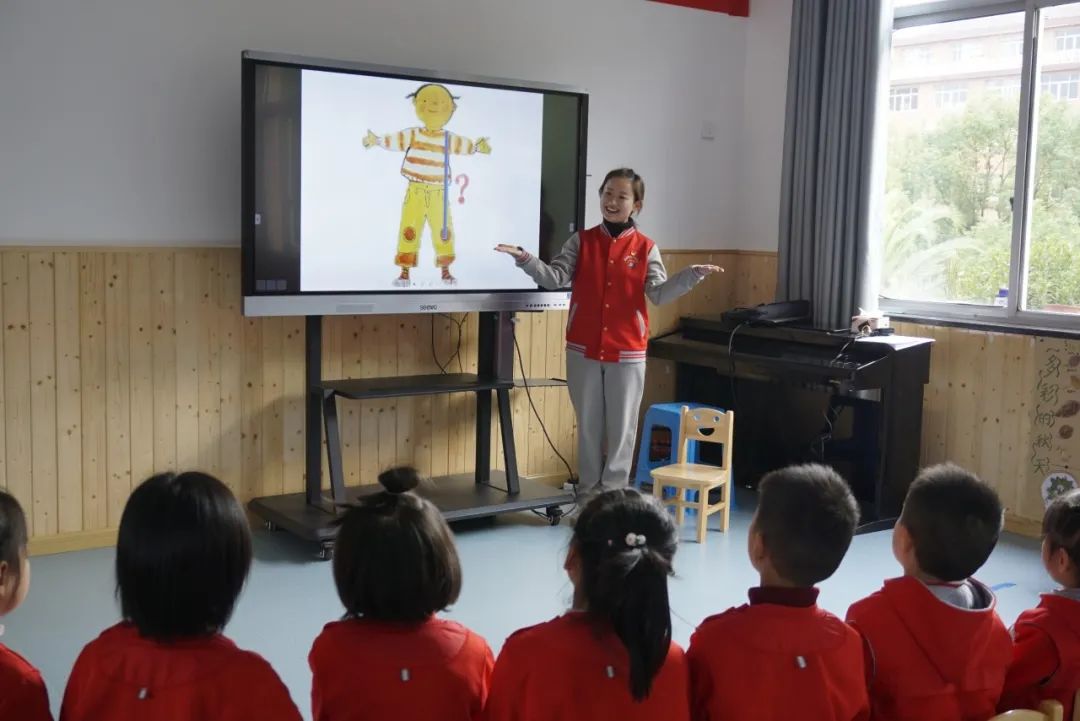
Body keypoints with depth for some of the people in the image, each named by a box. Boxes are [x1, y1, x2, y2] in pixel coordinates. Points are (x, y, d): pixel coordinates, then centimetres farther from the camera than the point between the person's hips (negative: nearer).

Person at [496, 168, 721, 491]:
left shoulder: (645, 248, 0)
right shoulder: (581, 241, 3)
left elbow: (659, 294, -5)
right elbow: (555, 278, -6)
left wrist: (691, 275, -19)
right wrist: (524, 258, -20)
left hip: (627, 352, -1)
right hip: (583, 349, 1)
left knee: (622, 427, 5)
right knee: (588, 424, 11)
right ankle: (589, 492, 23)